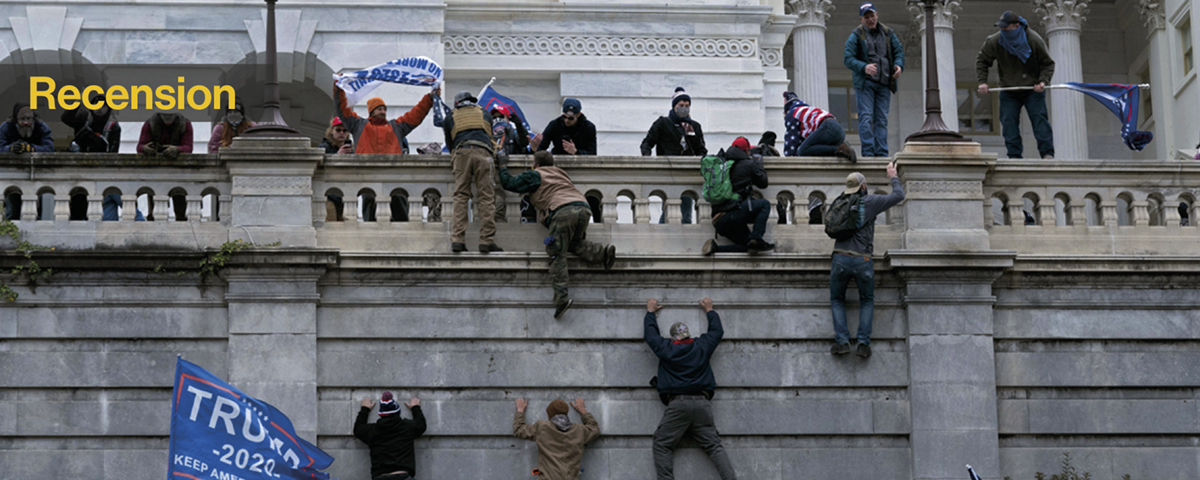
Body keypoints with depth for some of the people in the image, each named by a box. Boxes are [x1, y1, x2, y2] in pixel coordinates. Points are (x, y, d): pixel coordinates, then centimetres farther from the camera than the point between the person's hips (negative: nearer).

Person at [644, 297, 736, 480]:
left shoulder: (665, 348, 6)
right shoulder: (702, 346, 11)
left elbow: (650, 333, 25)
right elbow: (717, 330, 31)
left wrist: (651, 312, 42)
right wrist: (709, 310, 47)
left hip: (677, 404, -3)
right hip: (703, 404, 3)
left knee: (662, 446, 3)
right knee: (714, 446, 2)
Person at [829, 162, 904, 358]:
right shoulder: (869, 202, -1)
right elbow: (898, 195, 7)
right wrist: (893, 177, 24)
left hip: (840, 259, 2)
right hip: (862, 261, -2)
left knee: (837, 300, 18)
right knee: (866, 301, 17)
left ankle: (842, 341, 1)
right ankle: (864, 343, 3)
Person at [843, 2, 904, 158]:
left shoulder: (887, 34, 11)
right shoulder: (856, 35, -1)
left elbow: (899, 51, 16)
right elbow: (848, 58, -7)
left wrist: (899, 65, -6)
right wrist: (864, 67, -24)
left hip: (884, 83, 4)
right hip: (864, 82, -4)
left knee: (881, 119, 4)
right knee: (866, 117, -10)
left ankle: (881, 152, 5)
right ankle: (868, 152, -12)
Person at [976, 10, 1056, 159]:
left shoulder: (1034, 41, -14)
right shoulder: (994, 42, -10)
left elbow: (1048, 64, -4)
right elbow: (982, 60, 5)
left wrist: (1043, 81, -20)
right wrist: (982, 81, -8)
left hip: (1033, 90, -2)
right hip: (1008, 90, 2)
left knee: (1039, 118, -11)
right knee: (1009, 122, -6)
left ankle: (1047, 153, -12)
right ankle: (1015, 155, -3)